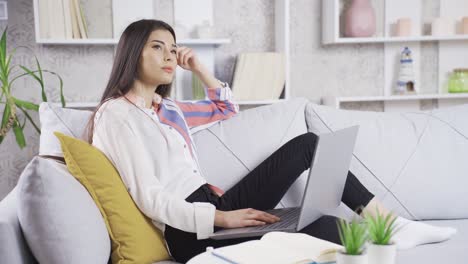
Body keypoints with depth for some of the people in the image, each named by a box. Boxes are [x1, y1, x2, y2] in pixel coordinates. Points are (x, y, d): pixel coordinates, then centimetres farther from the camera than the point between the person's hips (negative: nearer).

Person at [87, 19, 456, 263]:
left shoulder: (165, 108, 17)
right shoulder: (116, 114, -8)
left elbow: (228, 108, 31)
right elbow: (150, 199, -17)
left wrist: (199, 68, 16)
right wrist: (222, 218, -26)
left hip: (215, 209, 9)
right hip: (190, 232, -9)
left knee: (307, 143, 5)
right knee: (322, 227, -29)